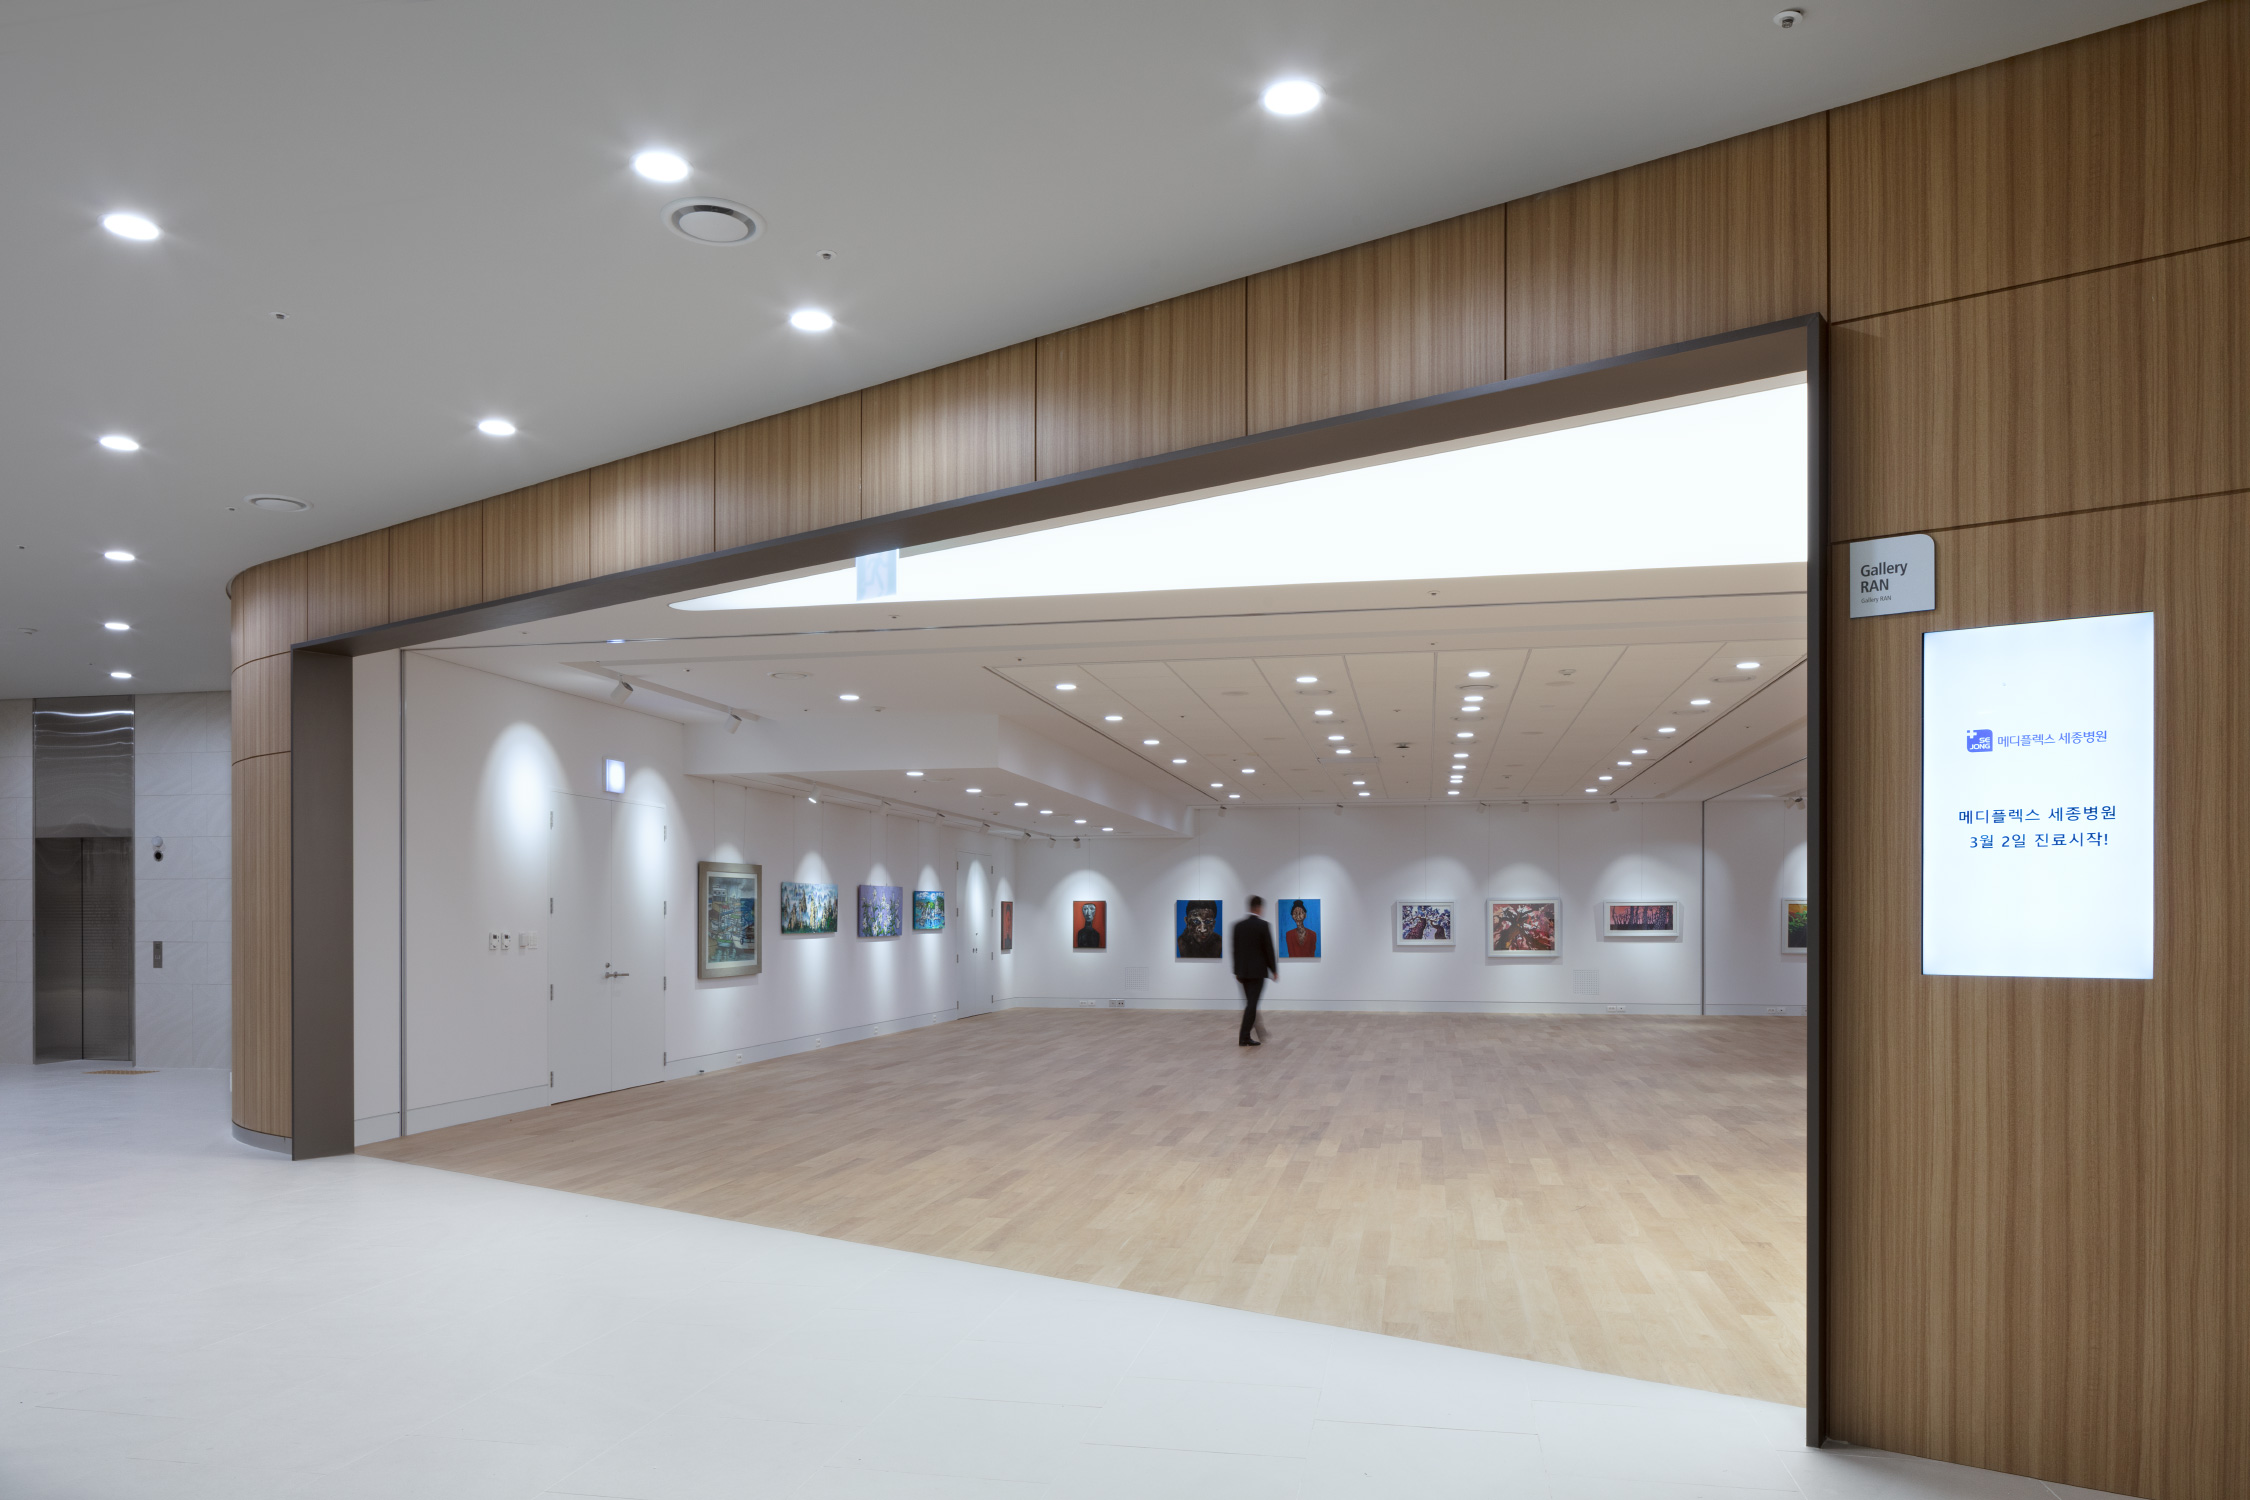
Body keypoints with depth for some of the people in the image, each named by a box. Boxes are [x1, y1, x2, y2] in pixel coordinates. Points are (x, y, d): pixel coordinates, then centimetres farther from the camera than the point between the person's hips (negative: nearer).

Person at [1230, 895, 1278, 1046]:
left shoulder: (1238, 925, 3)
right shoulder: (1263, 925, -12)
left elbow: (1235, 950, 6)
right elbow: (1269, 949, -10)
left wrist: (1237, 971, 13)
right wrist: (1274, 970, 0)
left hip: (1243, 971, 5)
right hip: (1258, 970, -5)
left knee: (1250, 1003, 16)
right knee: (1252, 1004, -4)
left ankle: (1260, 1032, 27)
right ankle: (1244, 1038, -7)